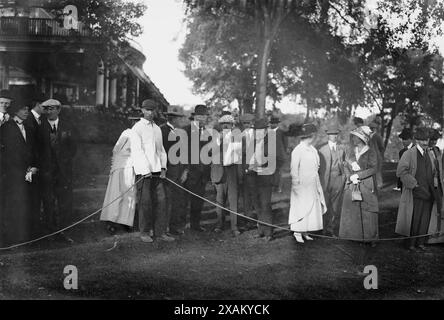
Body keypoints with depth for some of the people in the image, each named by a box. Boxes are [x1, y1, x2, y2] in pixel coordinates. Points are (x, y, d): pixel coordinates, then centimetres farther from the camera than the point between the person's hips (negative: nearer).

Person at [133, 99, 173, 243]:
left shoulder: (157, 129, 19)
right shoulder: (137, 127, 0)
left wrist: (163, 168, 6)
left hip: (157, 171, 5)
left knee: (161, 200, 1)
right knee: (145, 201, -4)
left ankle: (160, 232, 6)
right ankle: (144, 232, 5)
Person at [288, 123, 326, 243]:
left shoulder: (313, 150, 10)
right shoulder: (297, 151, -12)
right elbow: (294, 169, -11)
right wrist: (296, 183, -13)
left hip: (312, 185, 8)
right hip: (301, 185, -7)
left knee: (313, 208, 8)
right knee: (300, 207, -4)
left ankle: (304, 232, 16)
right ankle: (297, 233, 5)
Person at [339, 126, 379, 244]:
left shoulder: (371, 152, -3)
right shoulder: (349, 151, 10)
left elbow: (374, 169, -9)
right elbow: (346, 166, 8)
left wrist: (358, 175, -15)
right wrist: (351, 177, -10)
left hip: (366, 186, -4)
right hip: (352, 186, 4)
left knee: (367, 212, -2)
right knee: (352, 211, 3)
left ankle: (370, 237, 6)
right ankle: (356, 236, 12)